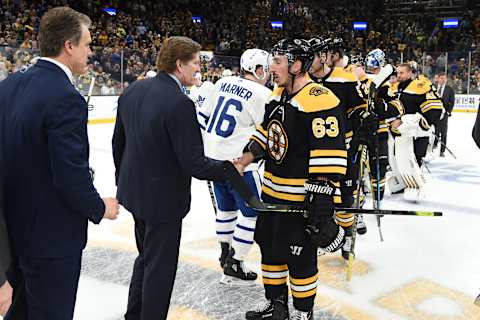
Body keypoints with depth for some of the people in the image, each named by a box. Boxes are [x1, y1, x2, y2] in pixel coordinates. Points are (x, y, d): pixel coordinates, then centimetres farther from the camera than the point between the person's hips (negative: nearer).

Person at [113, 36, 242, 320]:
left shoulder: (133, 90, 0)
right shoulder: (180, 103, -25)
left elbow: (118, 141, 9)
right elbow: (194, 164, -25)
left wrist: (123, 178, 22)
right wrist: (230, 169, -9)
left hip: (134, 191, 9)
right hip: (163, 199, -9)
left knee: (147, 257, 26)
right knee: (160, 266, 9)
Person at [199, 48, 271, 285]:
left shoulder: (223, 82, 7)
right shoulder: (262, 94, -13)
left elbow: (204, 116, 14)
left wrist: (206, 147, 23)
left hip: (212, 156, 8)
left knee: (226, 207, 23)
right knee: (252, 213, 5)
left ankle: (225, 254, 35)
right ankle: (233, 266, 8)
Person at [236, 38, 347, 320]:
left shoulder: (320, 101, -22)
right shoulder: (279, 95, 8)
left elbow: (330, 157, -25)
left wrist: (322, 205, -25)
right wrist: (244, 160, 11)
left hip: (302, 199, -9)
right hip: (272, 192, 9)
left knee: (299, 258, 5)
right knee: (270, 249, 19)